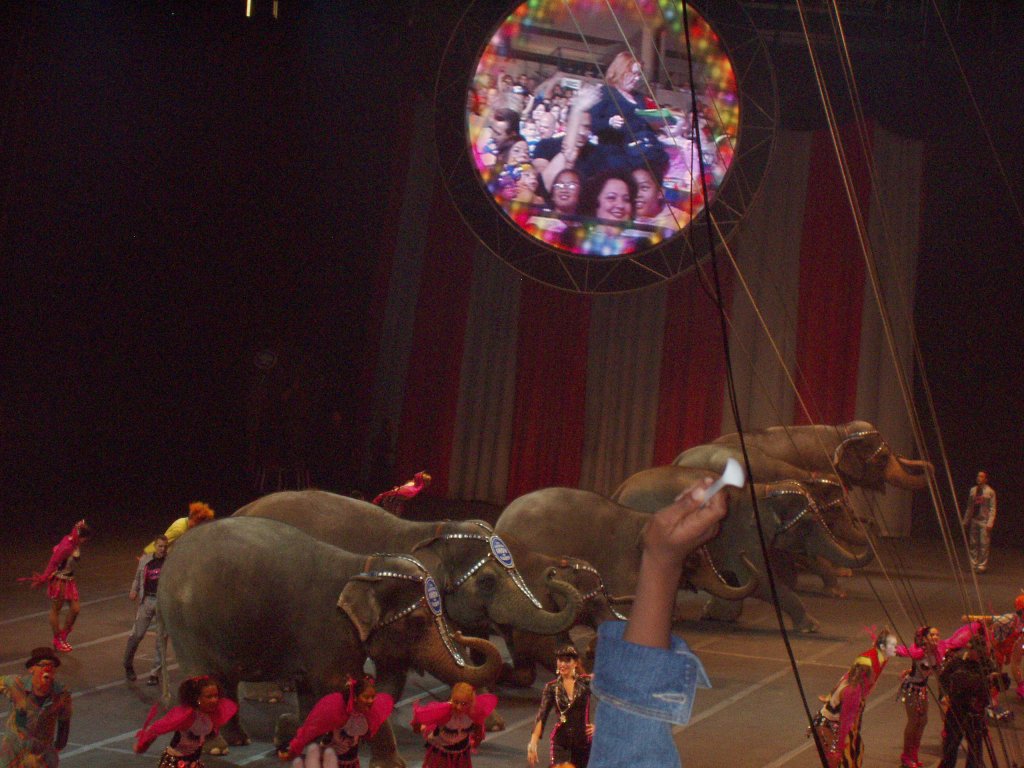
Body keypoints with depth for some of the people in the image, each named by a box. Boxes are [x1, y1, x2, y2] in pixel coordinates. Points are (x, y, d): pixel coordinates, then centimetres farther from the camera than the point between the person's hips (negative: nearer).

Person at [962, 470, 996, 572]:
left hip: (984, 521, -5)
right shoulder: (973, 490, 11)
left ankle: (982, 566, 0)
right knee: (973, 544, 5)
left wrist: (990, 523, -14)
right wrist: (965, 521, 14)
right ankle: (974, 565, 12)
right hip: (974, 520, 5)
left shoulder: (990, 491, -3)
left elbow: (992, 508, -6)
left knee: (984, 544, -5)